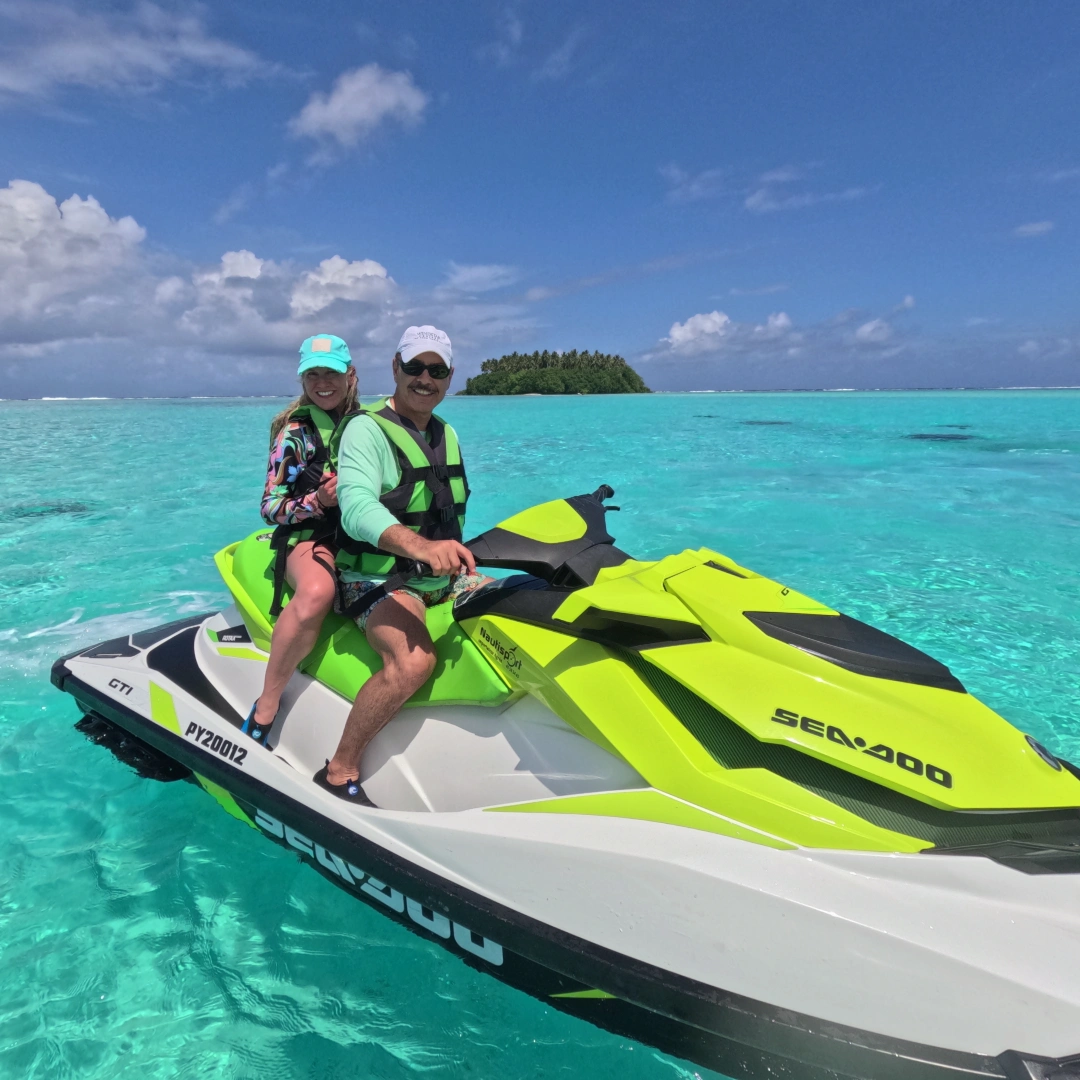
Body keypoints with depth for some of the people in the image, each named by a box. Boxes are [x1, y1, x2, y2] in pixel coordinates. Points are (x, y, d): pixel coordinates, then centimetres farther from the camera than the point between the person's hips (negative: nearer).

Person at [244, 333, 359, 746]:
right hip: (309, 533, -4)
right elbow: (270, 507, -4)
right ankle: (265, 708, -25)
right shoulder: (295, 432, 0)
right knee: (317, 590, -39)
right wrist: (318, 501, -22)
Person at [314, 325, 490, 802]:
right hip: (378, 579, -8)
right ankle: (339, 772, -15)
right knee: (414, 660, -33)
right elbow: (357, 509, -29)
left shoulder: (446, 434, 13)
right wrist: (421, 546, -46)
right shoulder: (366, 429, -11)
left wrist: (459, 558, 13)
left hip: (442, 576, 8)